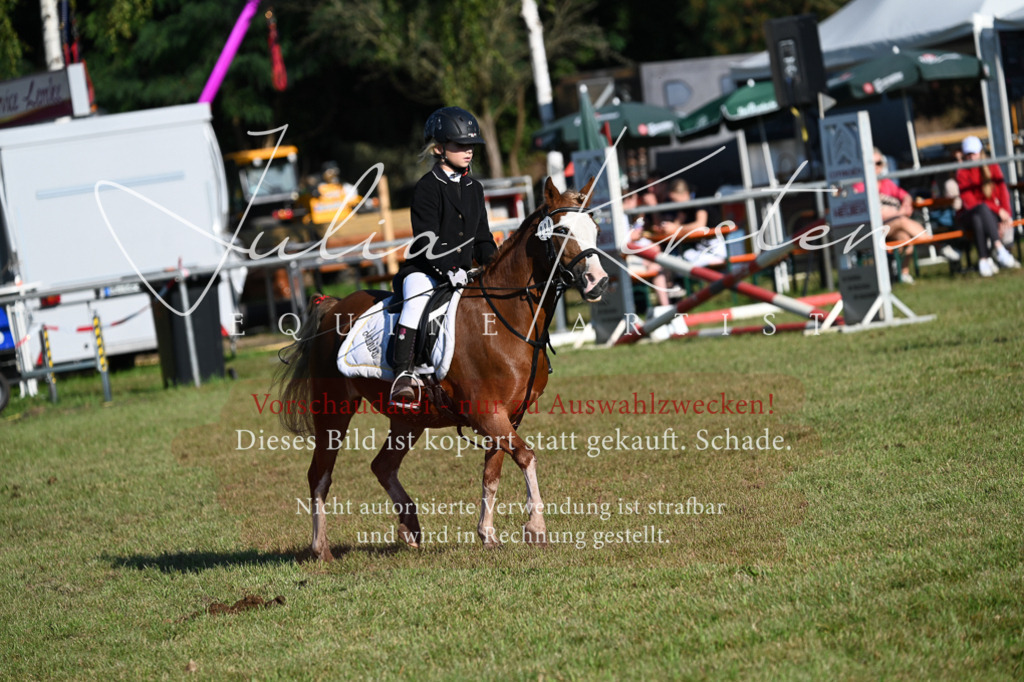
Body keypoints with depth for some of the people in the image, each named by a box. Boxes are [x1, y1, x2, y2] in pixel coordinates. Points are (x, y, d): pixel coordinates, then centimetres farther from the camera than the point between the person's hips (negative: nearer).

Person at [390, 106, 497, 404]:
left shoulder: (474, 189, 15)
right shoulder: (428, 187, -7)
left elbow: (482, 238, 19)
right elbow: (427, 240, -15)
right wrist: (448, 268, -26)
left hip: (463, 272, 7)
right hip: (425, 270, -7)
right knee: (416, 302, -34)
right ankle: (403, 374, -40)